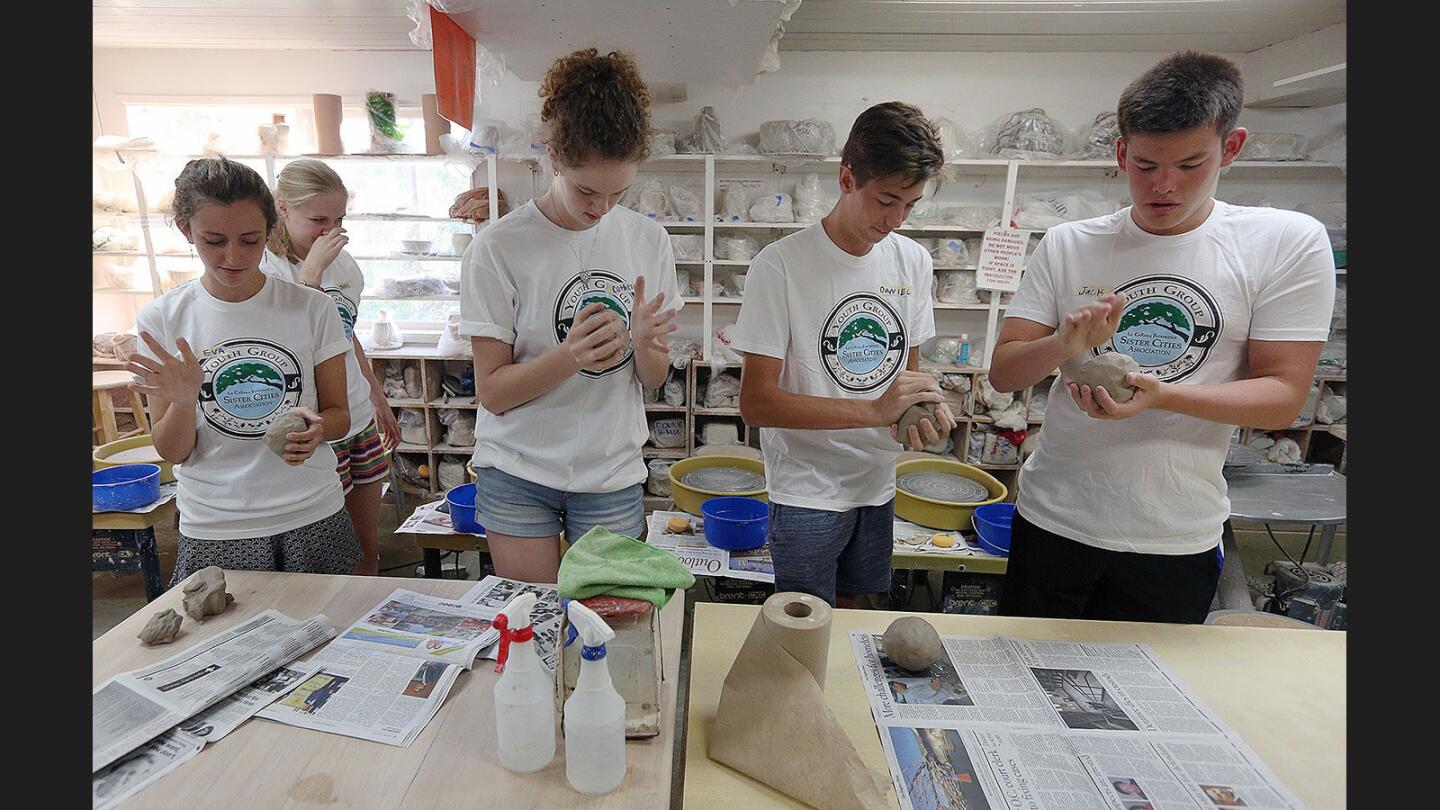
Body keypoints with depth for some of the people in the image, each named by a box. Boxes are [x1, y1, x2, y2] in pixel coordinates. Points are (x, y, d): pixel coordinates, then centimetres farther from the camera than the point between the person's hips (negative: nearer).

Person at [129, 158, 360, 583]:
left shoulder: (311, 308, -4)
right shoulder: (162, 319, -2)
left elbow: (339, 414, 2)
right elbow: (173, 453, 0)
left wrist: (317, 427, -20)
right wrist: (183, 401, -20)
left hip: (312, 520, 0)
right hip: (214, 533, 0)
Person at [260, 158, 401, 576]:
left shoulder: (342, 261, 7)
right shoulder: (266, 268, -12)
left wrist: (378, 398, 24)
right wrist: (313, 269, -29)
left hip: (361, 420, 7)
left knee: (369, 550, 17)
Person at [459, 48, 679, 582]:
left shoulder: (648, 240, -2)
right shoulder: (500, 247, -12)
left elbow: (654, 379, 2)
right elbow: (492, 391, -11)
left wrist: (644, 344, -21)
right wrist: (570, 354, -29)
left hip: (613, 476, 3)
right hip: (518, 475, -2)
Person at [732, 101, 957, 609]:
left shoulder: (913, 261, 2)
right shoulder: (781, 266, -17)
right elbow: (756, 404, -19)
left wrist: (925, 406, -11)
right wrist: (875, 411, -27)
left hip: (879, 488, 6)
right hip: (806, 494, -5)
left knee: (864, 622, 22)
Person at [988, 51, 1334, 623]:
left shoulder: (1288, 242, -4)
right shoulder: (1067, 246, -2)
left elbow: (1282, 396, -7)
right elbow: (1003, 373, -4)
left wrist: (1158, 393, -25)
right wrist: (1065, 344, -25)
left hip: (1176, 542, 0)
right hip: (1052, 522, 1)